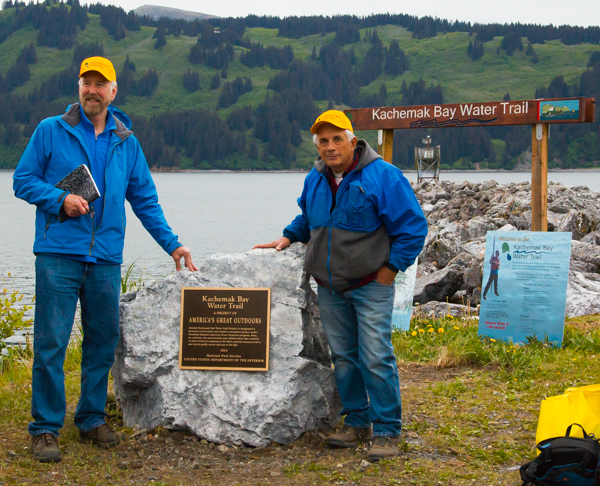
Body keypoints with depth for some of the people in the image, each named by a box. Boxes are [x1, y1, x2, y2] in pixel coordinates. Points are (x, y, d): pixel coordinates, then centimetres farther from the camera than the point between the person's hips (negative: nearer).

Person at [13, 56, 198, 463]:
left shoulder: (126, 142, 13)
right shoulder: (51, 131, 4)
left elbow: (145, 199, 18)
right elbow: (23, 179, 4)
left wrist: (171, 243, 13)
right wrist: (60, 200, -12)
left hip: (106, 258, 4)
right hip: (58, 254, -3)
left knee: (103, 341, 8)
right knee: (51, 342, -5)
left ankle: (92, 419, 22)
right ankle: (45, 428, 3)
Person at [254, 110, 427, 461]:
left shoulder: (382, 176, -12)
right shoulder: (315, 180, 8)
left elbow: (412, 227, -9)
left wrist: (390, 269, -10)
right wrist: (288, 238, 15)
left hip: (371, 286, -6)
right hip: (330, 287, 6)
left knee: (375, 358, -10)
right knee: (343, 357, 11)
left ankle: (387, 432, -2)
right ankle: (357, 422, 23)